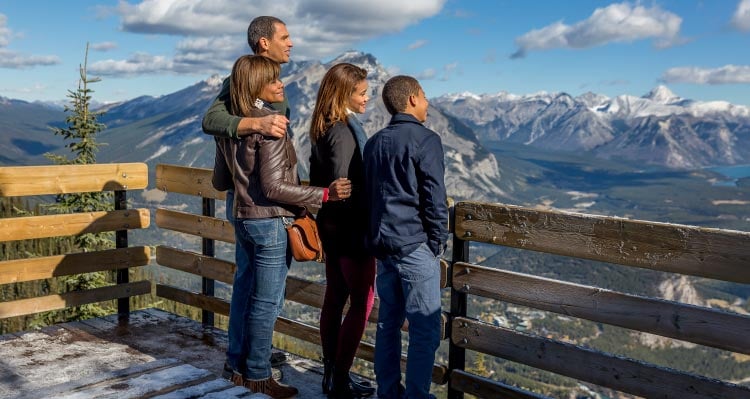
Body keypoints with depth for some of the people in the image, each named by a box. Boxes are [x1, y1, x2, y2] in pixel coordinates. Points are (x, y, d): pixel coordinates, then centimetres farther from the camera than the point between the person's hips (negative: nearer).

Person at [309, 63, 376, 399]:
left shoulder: (322, 128, 8)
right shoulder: (345, 131, -20)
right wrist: (367, 222, -14)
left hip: (330, 224, 9)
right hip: (351, 226, -9)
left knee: (334, 299, 14)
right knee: (362, 304, 2)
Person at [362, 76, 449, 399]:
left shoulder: (374, 142, 13)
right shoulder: (425, 140, -10)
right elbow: (435, 200, -13)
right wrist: (438, 243, -2)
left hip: (382, 246, 8)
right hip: (416, 246, -8)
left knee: (388, 323, 13)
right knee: (425, 330, -1)